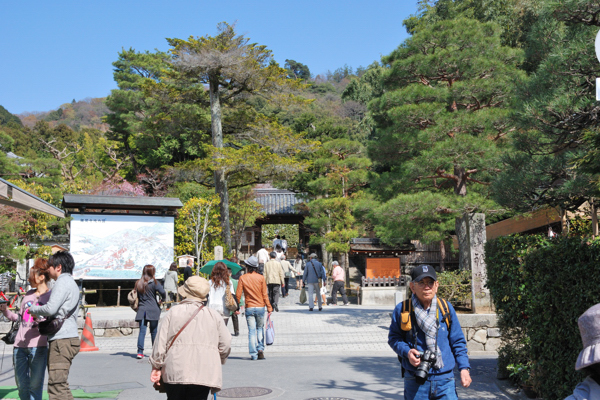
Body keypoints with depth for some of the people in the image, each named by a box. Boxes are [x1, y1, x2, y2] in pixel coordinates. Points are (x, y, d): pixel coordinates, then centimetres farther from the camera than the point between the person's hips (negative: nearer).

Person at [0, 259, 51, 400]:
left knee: (35, 386, -3)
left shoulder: (51, 297, 0)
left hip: (38, 346, -6)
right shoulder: (28, 294, 18)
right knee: (22, 385, 10)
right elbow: (19, 317, 23)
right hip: (19, 345, 6)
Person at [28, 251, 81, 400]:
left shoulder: (63, 282, -8)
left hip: (62, 340, -11)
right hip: (67, 338, 11)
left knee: (56, 385, -13)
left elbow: (51, 308, -19)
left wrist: (33, 309, -1)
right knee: (61, 384, 14)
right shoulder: (71, 283, 23)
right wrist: (41, 319, 19)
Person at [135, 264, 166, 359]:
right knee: (154, 331, 7)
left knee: (142, 331, -1)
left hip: (142, 310, 3)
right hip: (153, 310, -3)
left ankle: (140, 352, -10)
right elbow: (162, 292, -17)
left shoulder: (138, 283, 9)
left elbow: (136, 296, 13)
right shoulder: (154, 282, -5)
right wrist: (163, 299, 2)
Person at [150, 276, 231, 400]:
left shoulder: (173, 312, 3)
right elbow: (225, 344, 6)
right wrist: (219, 361, 25)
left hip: (175, 373, 0)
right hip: (203, 373, 0)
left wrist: (156, 366, 10)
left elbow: (161, 342, 1)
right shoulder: (214, 315, 5)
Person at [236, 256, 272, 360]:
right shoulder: (261, 278, -2)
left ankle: (253, 354, 1)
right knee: (260, 328, 16)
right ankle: (260, 349, 3)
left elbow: (238, 294, -4)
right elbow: (264, 294, -3)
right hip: (260, 307, 1)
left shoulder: (242, 278, -3)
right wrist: (269, 308, 3)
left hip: (249, 308, 0)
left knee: (252, 331, 3)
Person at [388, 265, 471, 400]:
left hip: (445, 380, 1)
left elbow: (458, 342, 11)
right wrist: (407, 351, -11)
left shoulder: (447, 309, 5)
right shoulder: (402, 310, -1)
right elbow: (394, 338, 8)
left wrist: (464, 368, 0)